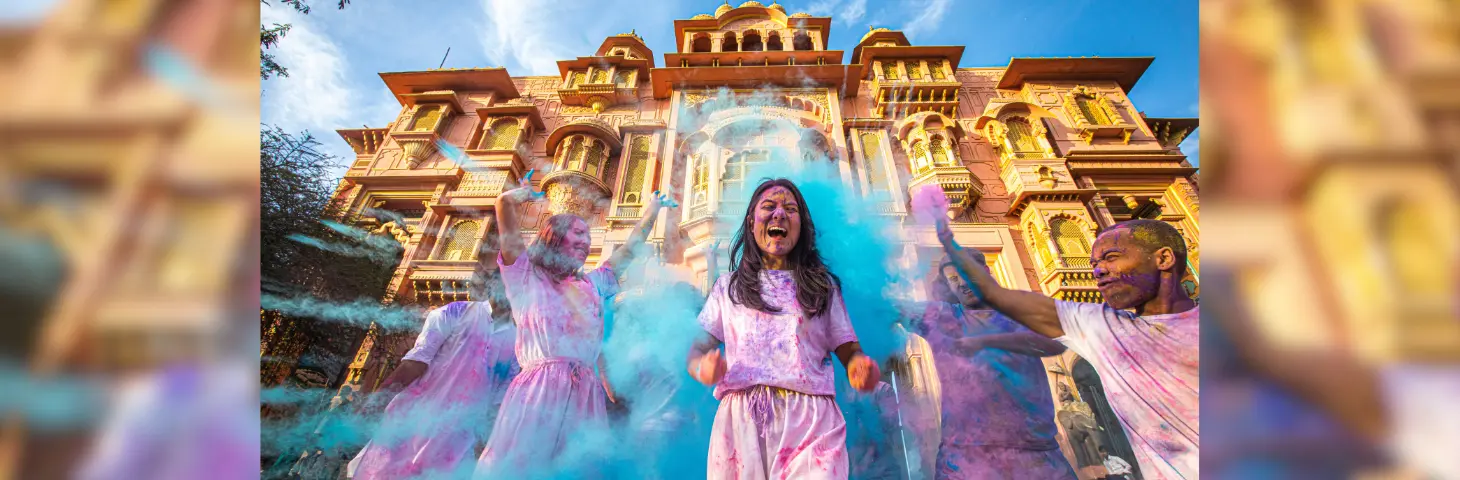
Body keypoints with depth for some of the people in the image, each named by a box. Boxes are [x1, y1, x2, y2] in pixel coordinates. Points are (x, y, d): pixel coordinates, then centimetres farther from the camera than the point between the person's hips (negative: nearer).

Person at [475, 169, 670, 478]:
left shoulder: (591, 286, 22)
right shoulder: (527, 277, 9)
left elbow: (629, 249, 31)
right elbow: (505, 202, -1)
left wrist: (652, 210, 38)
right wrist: (527, 195, 18)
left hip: (585, 393, 5)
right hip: (539, 391, -4)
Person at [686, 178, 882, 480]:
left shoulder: (823, 285, 13)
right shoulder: (728, 286, 13)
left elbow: (849, 352, 9)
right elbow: (696, 351, 9)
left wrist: (862, 367, -15)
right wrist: (704, 368, -15)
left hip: (810, 420, 0)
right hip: (741, 421, 1)